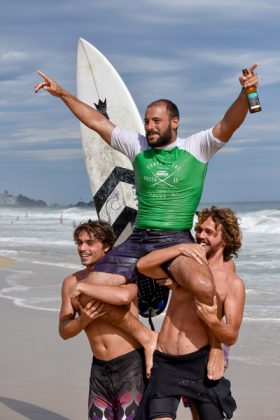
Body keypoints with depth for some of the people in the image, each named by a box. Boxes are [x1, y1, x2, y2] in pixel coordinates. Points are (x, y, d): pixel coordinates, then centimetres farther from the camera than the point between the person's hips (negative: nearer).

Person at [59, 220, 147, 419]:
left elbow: (123, 295, -33)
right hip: (99, 367, 5)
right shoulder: (71, 282, 6)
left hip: (131, 363, -5)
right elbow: (64, 332, 5)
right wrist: (83, 320, -17)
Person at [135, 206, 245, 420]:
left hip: (199, 363, -2)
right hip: (164, 362, 2)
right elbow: (142, 265, -3)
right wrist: (180, 248, -11)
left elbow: (232, 337, -4)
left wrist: (213, 321, -25)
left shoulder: (233, 283, -1)